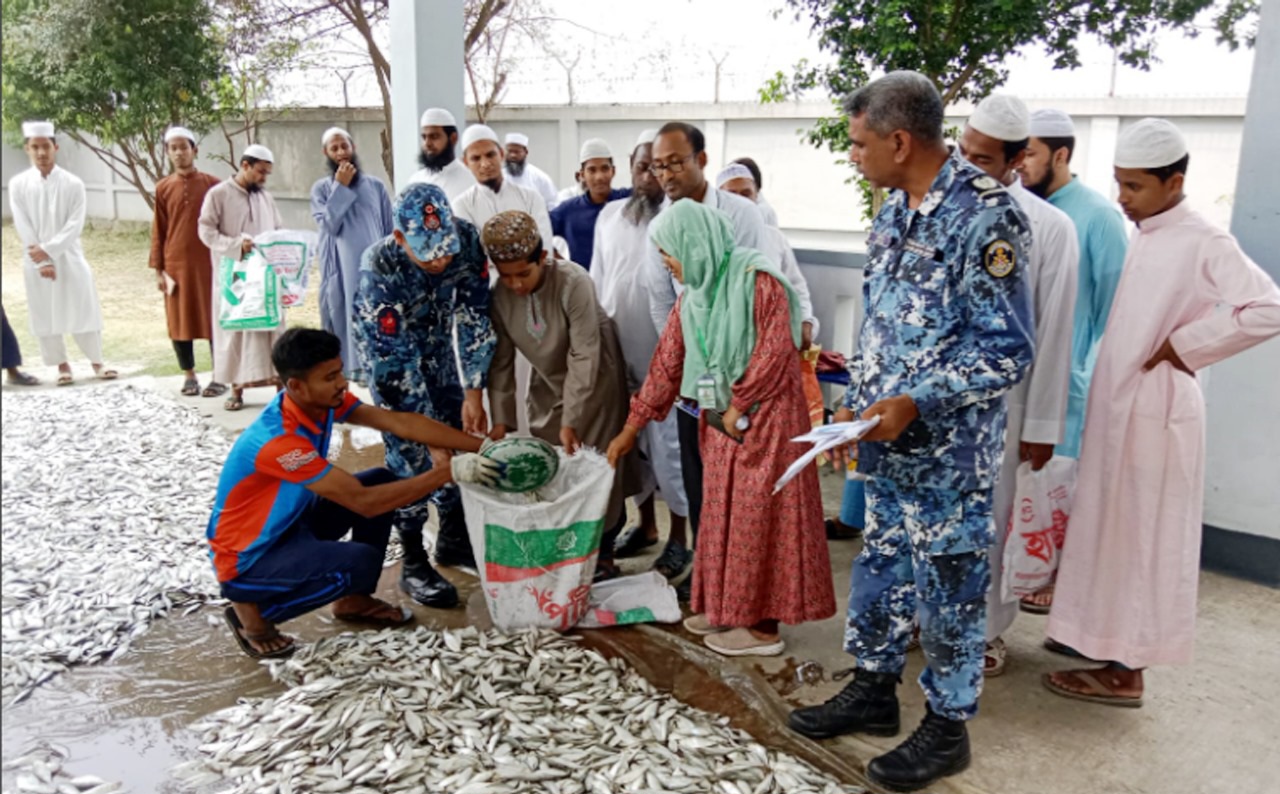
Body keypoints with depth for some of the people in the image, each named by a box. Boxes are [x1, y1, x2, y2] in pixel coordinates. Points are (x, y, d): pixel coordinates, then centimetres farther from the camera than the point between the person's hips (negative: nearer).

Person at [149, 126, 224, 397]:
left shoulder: (212, 184, 0)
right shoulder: (163, 188, 5)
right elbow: (158, 231, 6)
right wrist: (158, 269, 1)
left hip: (208, 263, -2)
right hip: (175, 265, 2)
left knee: (214, 319, 2)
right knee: (180, 321, 6)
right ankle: (189, 375, 17)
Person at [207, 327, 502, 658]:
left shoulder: (321, 400, -11)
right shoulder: (277, 441, -34)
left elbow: (401, 423, -14)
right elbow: (363, 501, -34)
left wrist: (481, 446, -22)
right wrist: (450, 472, -36)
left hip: (289, 523, 8)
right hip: (246, 560, -8)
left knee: (381, 480, -2)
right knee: (360, 562, -29)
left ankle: (354, 601, 11)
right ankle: (252, 610, -4)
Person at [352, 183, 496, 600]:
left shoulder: (467, 239, -27)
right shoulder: (380, 270, -37)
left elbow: (475, 318, -17)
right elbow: (395, 363, -32)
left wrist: (474, 393, -20)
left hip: (439, 344, 4)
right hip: (388, 352, -4)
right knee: (411, 453, -6)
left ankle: (453, 539, 27)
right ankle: (414, 563, 7)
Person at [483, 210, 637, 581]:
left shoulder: (574, 283, -30)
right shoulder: (499, 294, -15)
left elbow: (584, 356, -27)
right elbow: (501, 359, -7)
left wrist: (571, 420, -26)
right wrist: (501, 419, -10)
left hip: (595, 380, -4)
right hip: (547, 385, 5)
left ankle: (602, 553, 15)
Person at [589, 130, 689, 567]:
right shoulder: (610, 214, 8)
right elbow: (597, 280, 14)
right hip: (617, 352, 6)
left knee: (669, 445, 2)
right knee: (630, 442, 15)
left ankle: (678, 535, 17)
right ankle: (646, 523, 33)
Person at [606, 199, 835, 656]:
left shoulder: (756, 279, -14)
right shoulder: (693, 296, 9)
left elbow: (776, 349, -19)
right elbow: (667, 364, 11)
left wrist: (739, 406, -14)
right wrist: (631, 429, 11)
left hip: (765, 418, -8)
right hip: (722, 421, 8)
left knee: (758, 516, -1)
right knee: (725, 513, 14)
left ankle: (763, 627, 10)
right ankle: (729, 607, 28)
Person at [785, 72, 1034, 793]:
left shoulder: (986, 216, -18)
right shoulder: (894, 210, 8)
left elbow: (1008, 351, -19)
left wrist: (913, 404, -22)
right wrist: (858, 408, 12)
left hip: (950, 452, -8)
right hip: (888, 442, 8)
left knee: (949, 586, 7)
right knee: (881, 565, 19)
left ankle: (948, 726, 26)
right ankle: (875, 690, 37)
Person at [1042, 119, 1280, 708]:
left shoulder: (1202, 242, -14)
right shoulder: (1143, 236, 10)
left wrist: (1182, 347, -18)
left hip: (1154, 409, -8)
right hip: (1116, 405, 8)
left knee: (1143, 536, 1)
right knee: (1109, 526, 17)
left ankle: (1126, 671, 12)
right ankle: (1101, 634, 32)